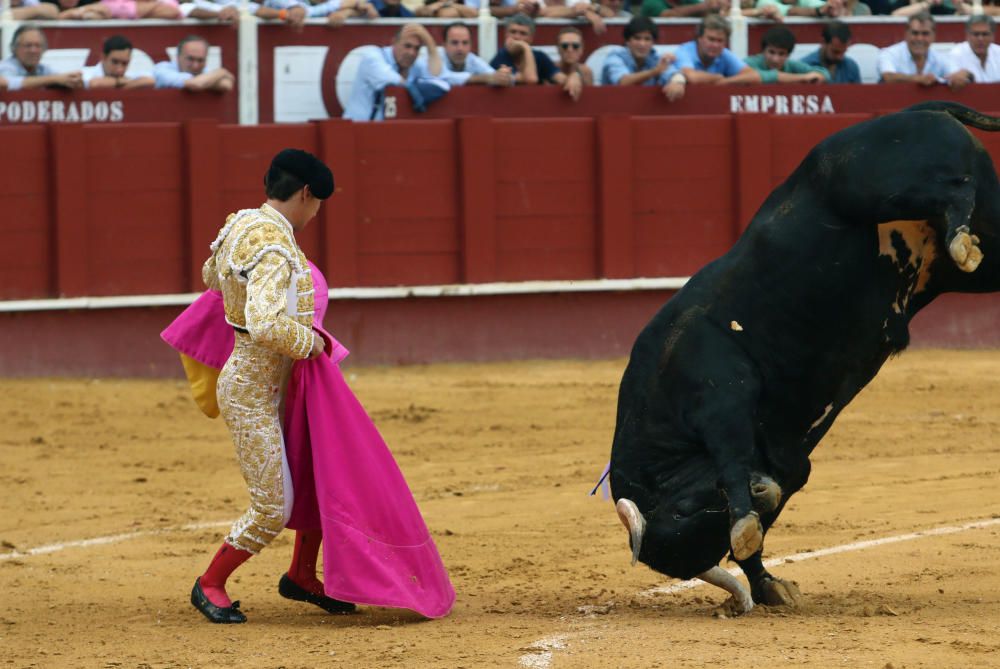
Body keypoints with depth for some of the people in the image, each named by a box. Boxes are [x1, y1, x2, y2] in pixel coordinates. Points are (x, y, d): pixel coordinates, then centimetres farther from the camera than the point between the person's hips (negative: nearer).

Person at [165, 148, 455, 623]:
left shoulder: (240, 225, 4)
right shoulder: (275, 249, -25)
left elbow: (211, 275, 25)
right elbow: (264, 325, -38)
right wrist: (309, 341, -20)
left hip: (281, 387, 10)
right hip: (254, 393, -10)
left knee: (326, 474, 14)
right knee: (274, 510, -3)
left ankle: (302, 577, 29)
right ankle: (209, 585, 15)